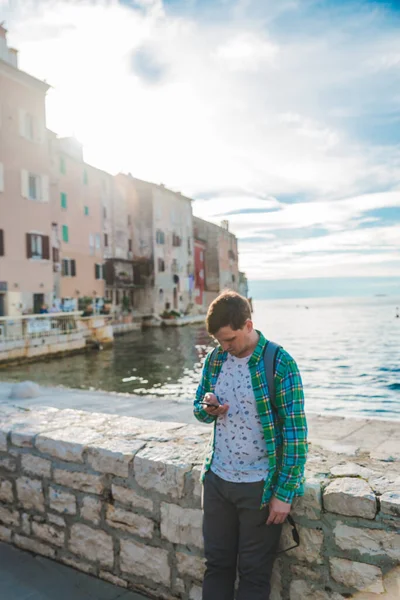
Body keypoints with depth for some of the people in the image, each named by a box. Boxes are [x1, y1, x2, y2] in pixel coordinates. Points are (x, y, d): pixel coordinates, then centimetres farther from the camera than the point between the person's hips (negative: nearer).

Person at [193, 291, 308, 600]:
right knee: (216, 563, 18)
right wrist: (208, 408, -12)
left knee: (254, 573, 13)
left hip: (260, 487, -4)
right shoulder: (214, 360, 0)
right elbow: (199, 409, 12)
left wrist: (284, 493, -14)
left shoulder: (280, 364, -17)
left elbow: (296, 433, -15)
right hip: (217, 479, 5)